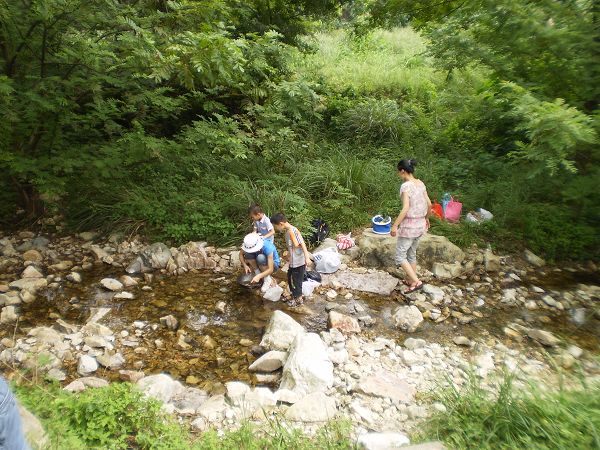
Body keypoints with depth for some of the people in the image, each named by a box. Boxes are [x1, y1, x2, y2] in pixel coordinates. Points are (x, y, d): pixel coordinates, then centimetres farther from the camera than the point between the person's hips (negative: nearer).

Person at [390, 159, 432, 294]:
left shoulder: (406, 186, -18)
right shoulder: (421, 183, 5)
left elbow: (405, 208, -25)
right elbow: (429, 204, 10)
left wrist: (395, 225, -20)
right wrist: (426, 218, 26)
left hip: (409, 225, -8)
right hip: (420, 224, 8)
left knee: (400, 256, 3)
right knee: (412, 254, 21)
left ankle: (416, 281, -1)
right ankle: (410, 280, 31)